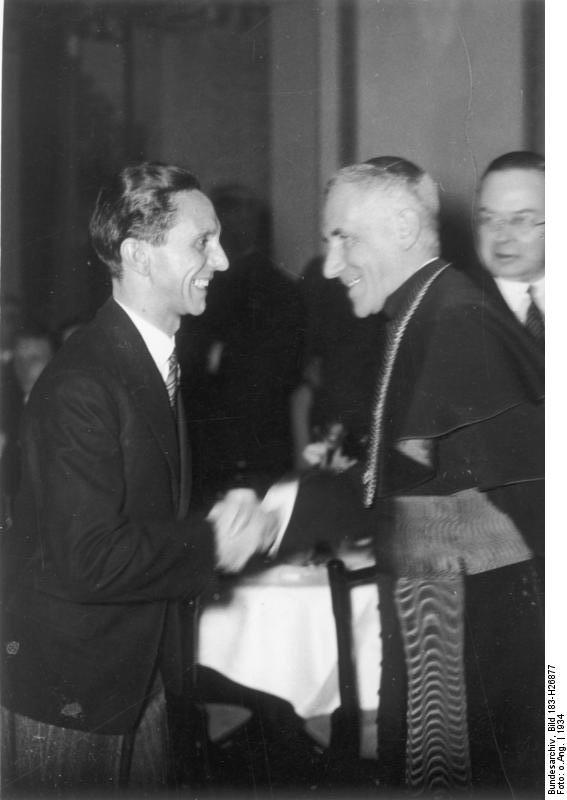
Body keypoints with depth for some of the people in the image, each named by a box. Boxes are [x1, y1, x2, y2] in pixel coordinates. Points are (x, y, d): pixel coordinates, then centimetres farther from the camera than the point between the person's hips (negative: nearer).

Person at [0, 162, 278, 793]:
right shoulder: (80, 385, -24)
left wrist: (225, 522, -3)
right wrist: (210, 545, -19)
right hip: (67, 695, -9)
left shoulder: (159, 360, 8)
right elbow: (86, 562, -27)